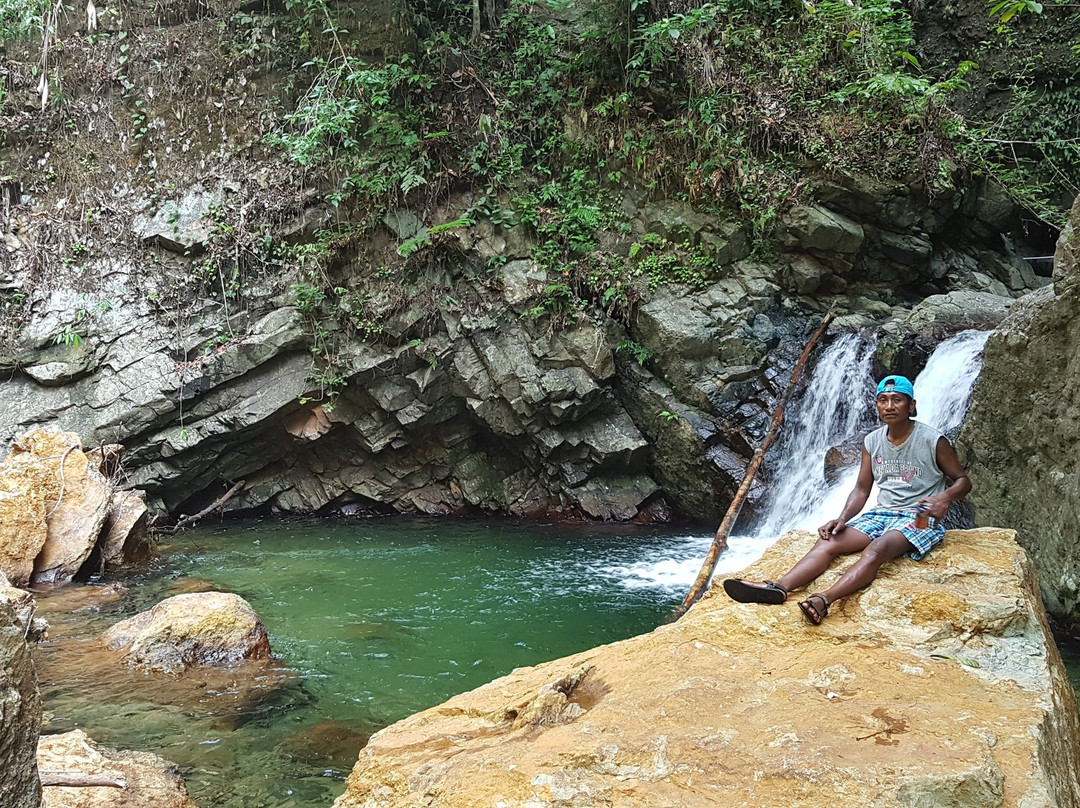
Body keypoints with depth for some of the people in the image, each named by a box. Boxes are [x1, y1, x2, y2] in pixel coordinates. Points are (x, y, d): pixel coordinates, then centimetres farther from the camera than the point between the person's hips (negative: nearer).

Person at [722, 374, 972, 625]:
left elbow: (963, 481, 0)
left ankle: (824, 599, -59)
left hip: (918, 517, -6)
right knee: (829, 542, -20)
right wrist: (842, 518, -5)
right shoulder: (872, 442, 10)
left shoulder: (933, 441, -5)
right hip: (881, 513, 6)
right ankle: (779, 586, -43)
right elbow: (862, 489, 13)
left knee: (876, 549, -36)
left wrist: (945, 497, -23)